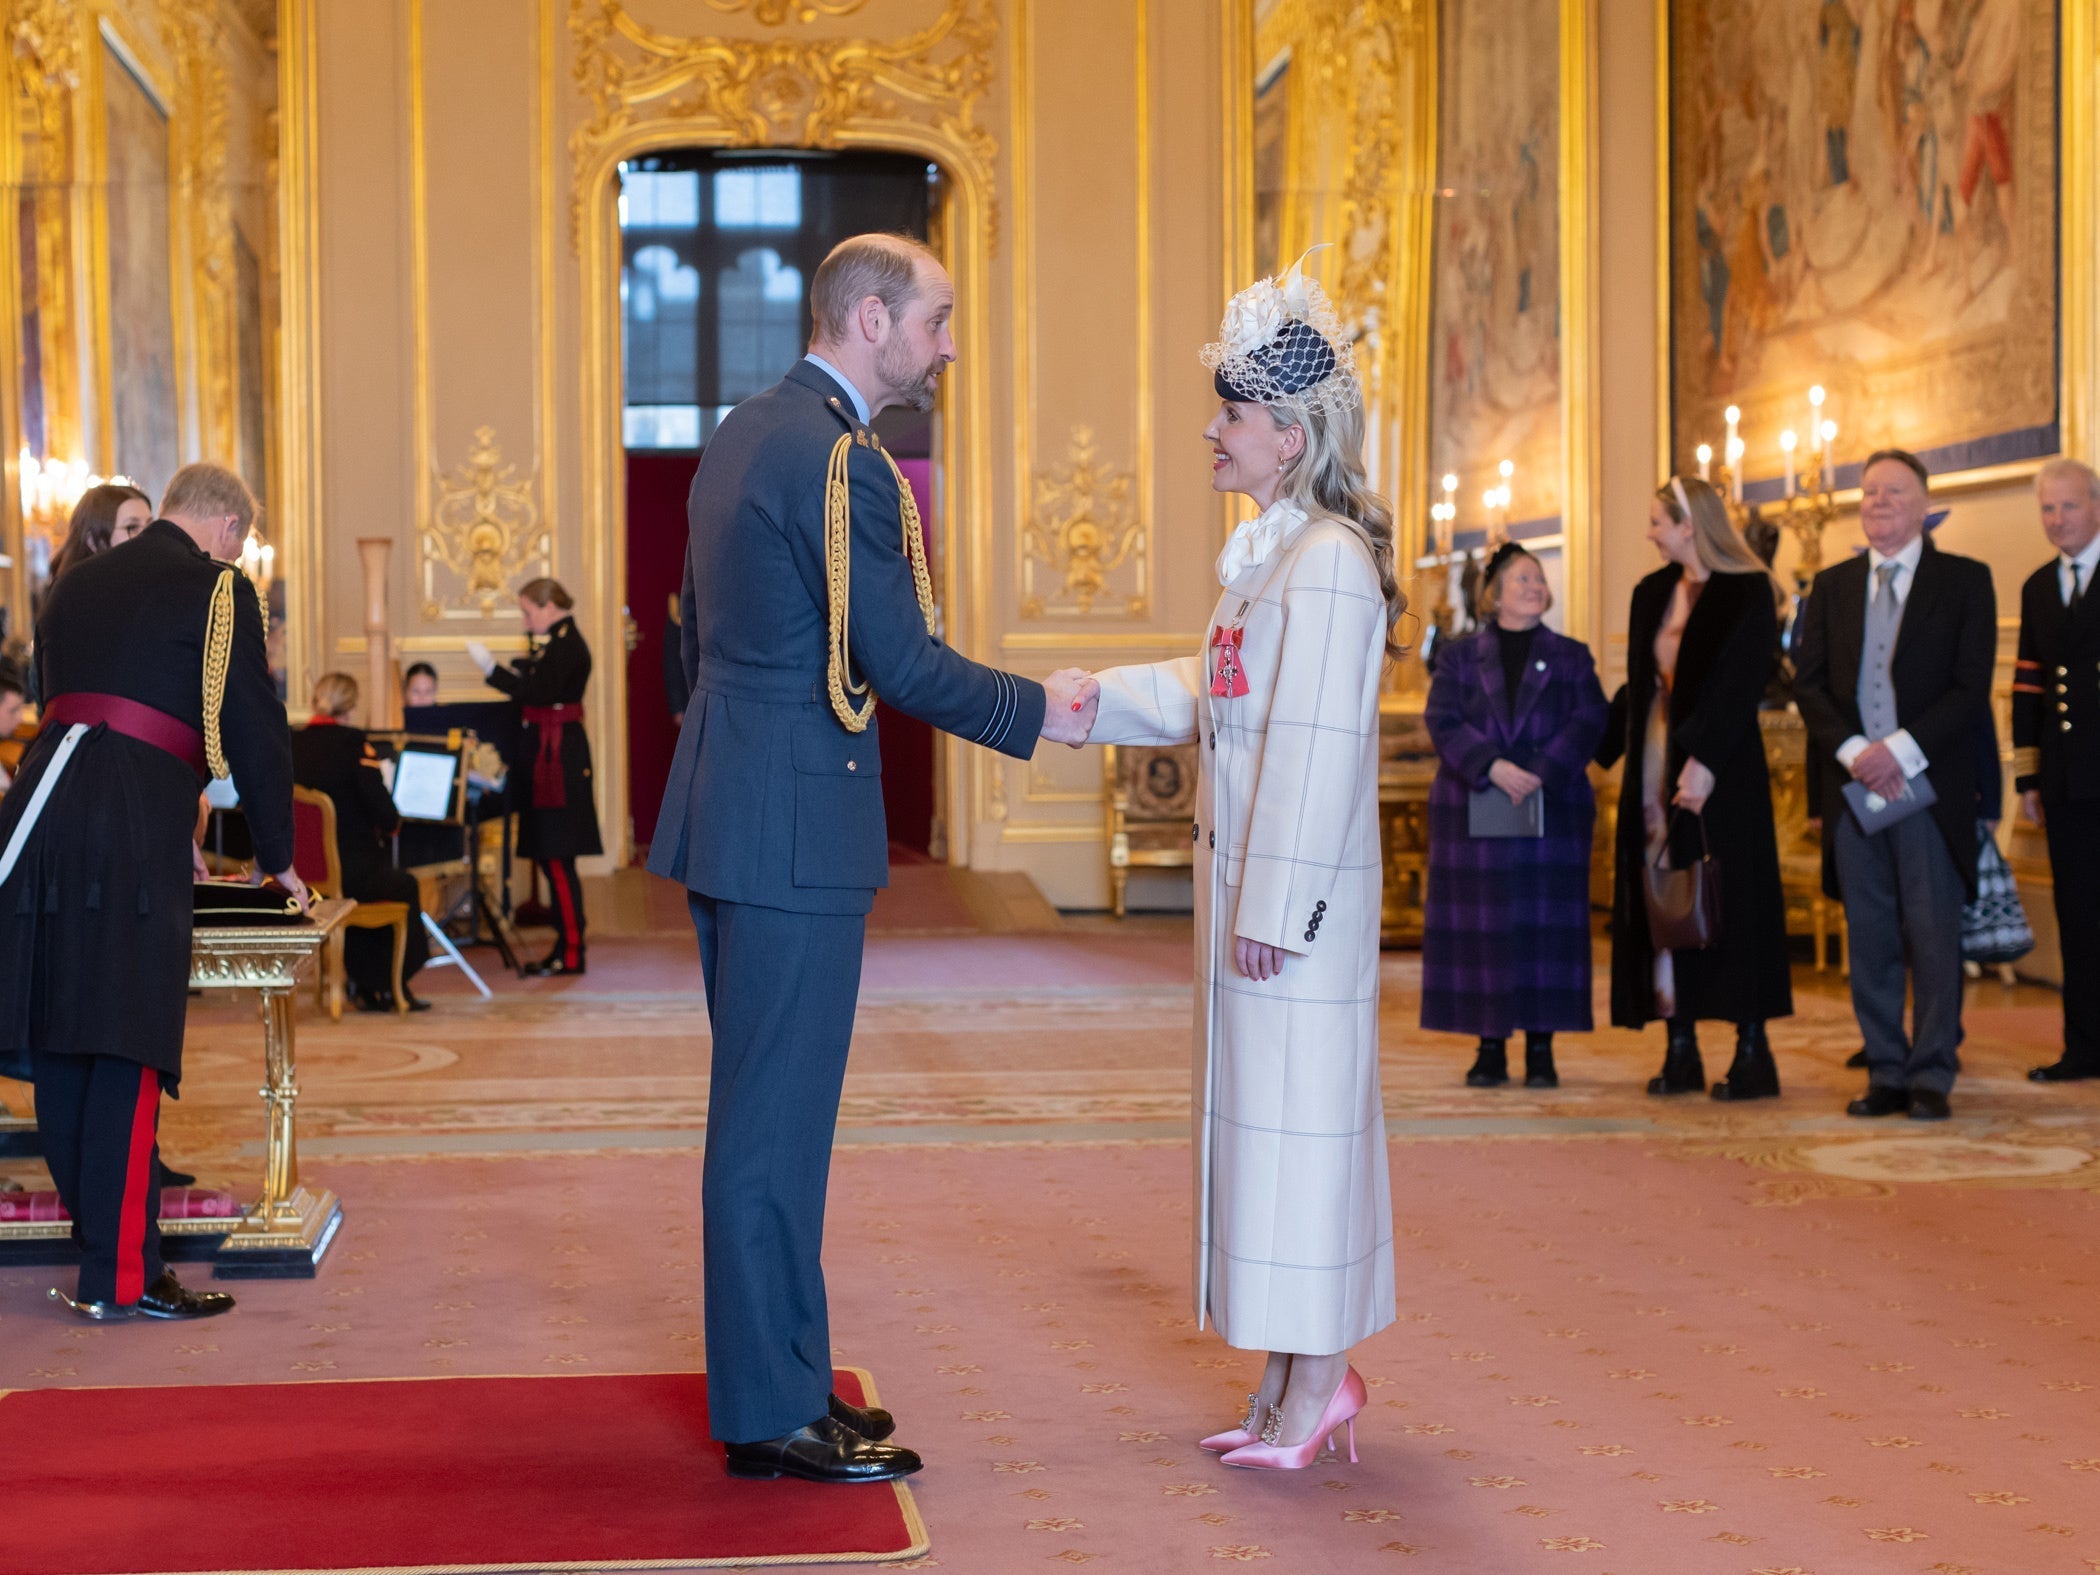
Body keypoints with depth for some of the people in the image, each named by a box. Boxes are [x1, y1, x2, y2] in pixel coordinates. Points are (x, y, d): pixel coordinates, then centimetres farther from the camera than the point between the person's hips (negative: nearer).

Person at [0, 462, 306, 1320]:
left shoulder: (76, 584, 22)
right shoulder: (218, 590, 2)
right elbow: (255, 730, 2)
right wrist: (279, 857, 14)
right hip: (135, 836, -7)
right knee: (126, 1057, -4)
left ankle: (94, 1225, 23)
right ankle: (119, 1275, -3)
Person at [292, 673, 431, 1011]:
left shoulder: (288, 745, -1)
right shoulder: (353, 743, -13)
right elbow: (387, 818, -16)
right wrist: (391, 824, 10)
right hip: (349, 874, -5)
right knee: (405, 885, 24)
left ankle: (366, 986, 34)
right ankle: (393, 986, 29)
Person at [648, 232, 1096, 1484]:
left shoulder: (746, 432, 14)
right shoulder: (842, 461, -17)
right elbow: (901, 663, -17)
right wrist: (1035, 713, -3)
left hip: (729, 810, 10)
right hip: (794, 829, -10)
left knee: (765, 1109, 15)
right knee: (777, 1117, -4)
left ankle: (774, 1373, 25)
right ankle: (774, 1413, 4)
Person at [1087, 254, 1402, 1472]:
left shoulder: (1329, 563, -16)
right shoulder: (1272, 555, 15)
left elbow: (1315, 748, -21)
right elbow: (1205, 694, 23)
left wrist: (1276, 910, -21)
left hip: (1299, 894, -10)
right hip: (1253, 885, 10)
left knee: (1298, 1115, -3)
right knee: (1261, 1111, 13)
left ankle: (1317, 1382, 6)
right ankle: (1295, 1378, 22)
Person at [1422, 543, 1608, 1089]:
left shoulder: (1570, 657, 10)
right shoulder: (1459, 656, 9)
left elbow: (1588, 720, -2)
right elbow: (1443, 721, -3)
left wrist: (1543, 773, -17)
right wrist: (1492, 766, -19)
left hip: (1553, 812, 0)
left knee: (1546, 926, -1)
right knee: (1481, 926, -1)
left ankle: (1540, 1048, 4)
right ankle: (1490, 1047, 6)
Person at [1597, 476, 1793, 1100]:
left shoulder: (1748, 593, -7)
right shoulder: (1651, 594, 12)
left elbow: (1741, 685, -16)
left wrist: (1704, 761, -24)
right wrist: (1597, 749, 16)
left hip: (1721, 767, -6)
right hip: (1656, 765, 6)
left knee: (1731, 896, -4)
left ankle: (1752, 1051, 1)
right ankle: (1681, 1050, 9)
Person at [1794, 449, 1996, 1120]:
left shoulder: (1965, 581, 3)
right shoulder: (1831, 586, 13)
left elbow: (1971, 686, -5)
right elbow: (1808, 682, 7)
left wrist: (1901, 750, -14)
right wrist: (1852, 751, -9)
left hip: (1929, 782, -3)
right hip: (1853, 784, 3)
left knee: (1933, 934, -2)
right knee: (1870, 937, 6)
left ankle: (1932, 1076, 6)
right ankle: (1886, 1073, 12)